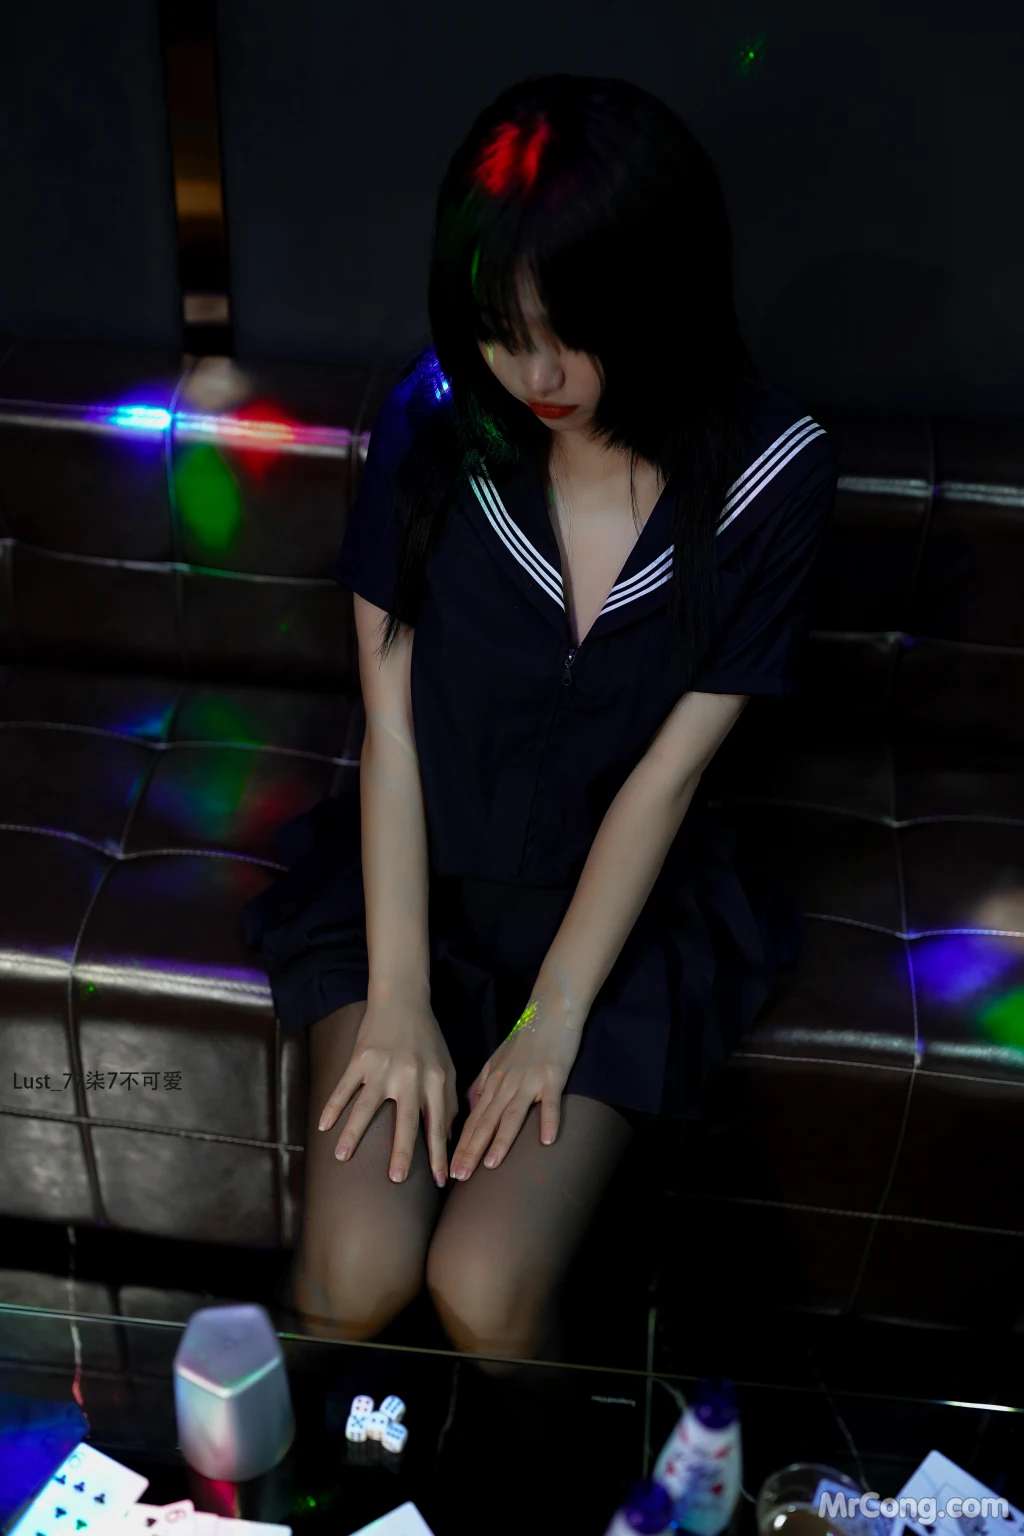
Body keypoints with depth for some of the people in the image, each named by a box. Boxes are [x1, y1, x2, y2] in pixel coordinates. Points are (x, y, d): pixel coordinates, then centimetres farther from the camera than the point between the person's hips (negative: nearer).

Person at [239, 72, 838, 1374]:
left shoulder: (770, 472, -15)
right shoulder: (435, 418, -13)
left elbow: (667, 772, -13)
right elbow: (390, 725, -10)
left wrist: (552, 1024, -12)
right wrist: (397, 1003, -12)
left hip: (624, 910, -1)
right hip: (414, 880, 1)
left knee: (486, 1290, -16)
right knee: (354, 1276, -15)